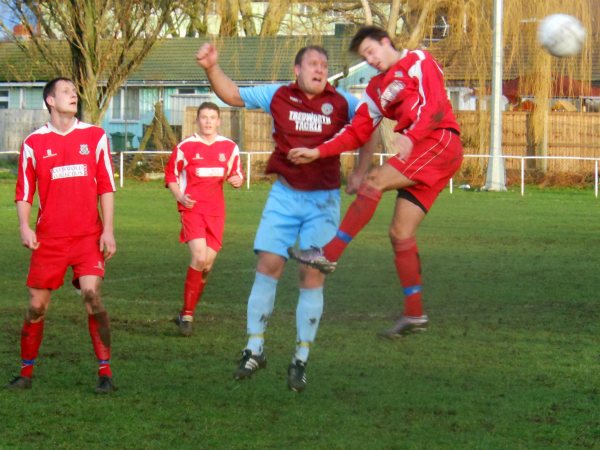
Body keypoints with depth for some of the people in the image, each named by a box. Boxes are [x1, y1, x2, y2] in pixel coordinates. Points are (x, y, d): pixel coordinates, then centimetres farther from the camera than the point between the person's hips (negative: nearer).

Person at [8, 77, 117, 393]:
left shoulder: (94, 136, 5)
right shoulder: (34, 143, 4)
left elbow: (106, 186, 6)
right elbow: (24, 191, 7)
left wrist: (108, 230, -2)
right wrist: (24, 227, -8)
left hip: (88, 236, -1)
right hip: (49, 239, 1)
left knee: (91, 294, -16)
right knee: (37, 305, 2)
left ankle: (105, 373, -10)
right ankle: (26, 372, 17)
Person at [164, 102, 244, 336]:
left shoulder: (229, 147, 7)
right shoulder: (186, 147, -2)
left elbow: (236, 173, 18)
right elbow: (170, 173, 7)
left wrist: (237, 180, -6)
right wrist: (179, 197, -9)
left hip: (216, 211, 4)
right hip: (192, 208, -4)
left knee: (207, 264, 4)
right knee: (199, 257, -20)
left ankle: (187, 312, 20)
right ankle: (187, 314, -10)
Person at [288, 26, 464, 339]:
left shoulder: (418, 62, 1)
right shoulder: (377, 88, 23)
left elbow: (435, 105, -12)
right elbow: (357, 131, 18)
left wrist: (410, 136, -28)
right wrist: (318, 153, 6)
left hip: (441, 142, -8)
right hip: (420, 152, 8)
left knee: (375, 181, -21)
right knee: (400, 233, 2)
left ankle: (329, 255, -21)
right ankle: (414, 315, 3)